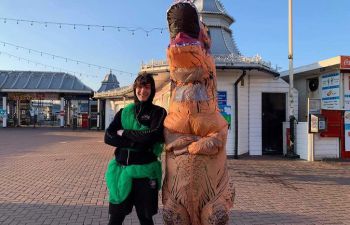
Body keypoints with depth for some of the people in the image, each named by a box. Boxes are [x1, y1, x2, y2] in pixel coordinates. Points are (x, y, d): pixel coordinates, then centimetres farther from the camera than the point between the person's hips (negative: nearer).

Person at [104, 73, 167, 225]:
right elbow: (108, 137, -2)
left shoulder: (159, 112, 0)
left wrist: (124, 133, -7)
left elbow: (152, 135, -17)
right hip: (121, 168, 3)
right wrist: (136, 142, -14)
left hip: (145, 171, -2)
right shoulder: (124, 112, 9)